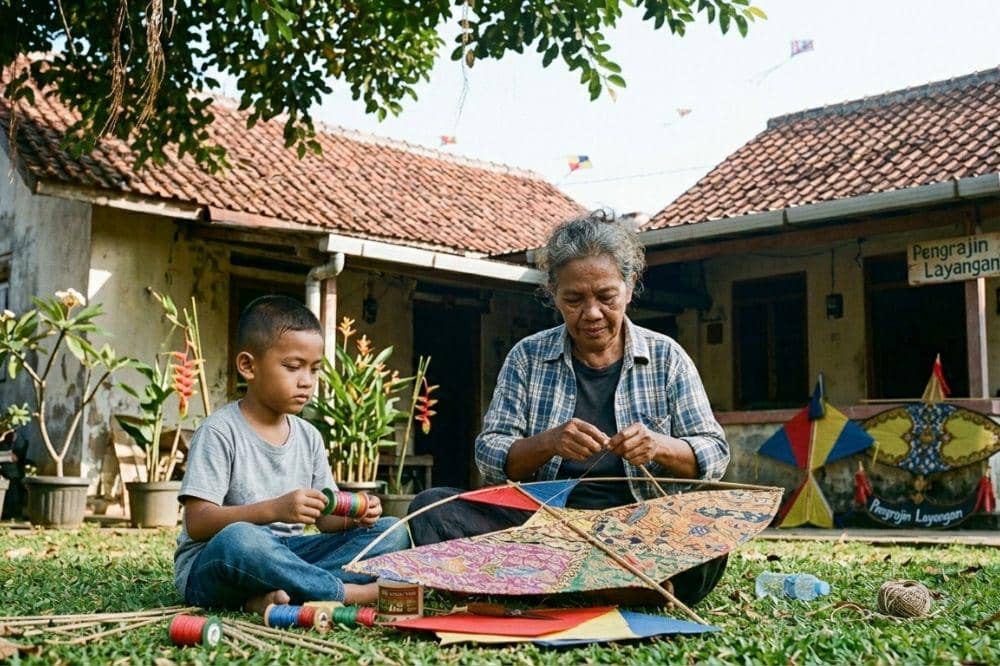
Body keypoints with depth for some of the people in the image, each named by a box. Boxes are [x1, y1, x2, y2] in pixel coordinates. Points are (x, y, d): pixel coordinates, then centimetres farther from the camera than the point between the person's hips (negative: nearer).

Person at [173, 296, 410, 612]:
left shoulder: (309, 437, 10)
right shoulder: (220, 432, -10)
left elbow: (325, 518, 12)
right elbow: (197, 522, -18)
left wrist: (353, 516, -12)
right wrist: (274, 509, -30)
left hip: (286, 554, 7)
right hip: (212, 562, -6)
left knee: (392, 533, -7)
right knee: (239, 539, -42)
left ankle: (281, 593, -26)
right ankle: (348, 593, -25)